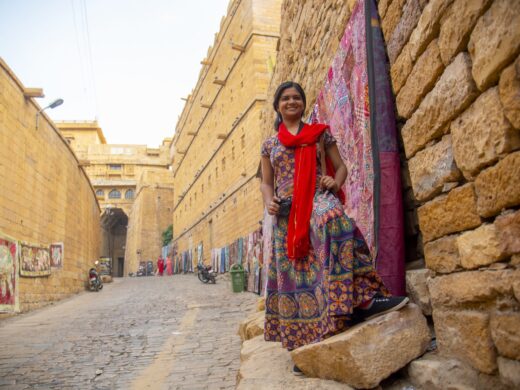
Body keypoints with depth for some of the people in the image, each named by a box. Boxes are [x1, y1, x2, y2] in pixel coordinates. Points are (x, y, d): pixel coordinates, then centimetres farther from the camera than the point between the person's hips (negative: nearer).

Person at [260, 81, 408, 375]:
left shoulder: (320, 133, 15)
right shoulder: (269, 144, 19)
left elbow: (341, 166, 13)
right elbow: (266, 183, 19)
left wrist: (335, 182, -10)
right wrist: (269, 202, -3)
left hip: (317, 199, -2)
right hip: (287, 213, 3)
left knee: (332, 219, -39)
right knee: (293, 273, -2)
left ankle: (362, 300, -42)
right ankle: (303, 343, 6)